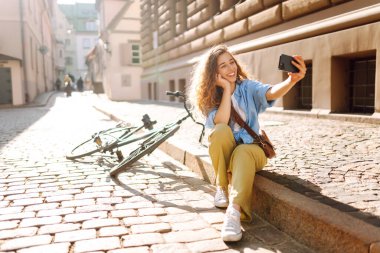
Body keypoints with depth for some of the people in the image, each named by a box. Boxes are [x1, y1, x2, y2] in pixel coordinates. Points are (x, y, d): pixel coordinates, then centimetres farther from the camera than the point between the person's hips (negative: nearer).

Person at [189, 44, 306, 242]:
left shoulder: (248, 87, -3)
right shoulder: (210, 98, -3)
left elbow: (272, 92, -25)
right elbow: (221, 122, -23)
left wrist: (293, 80, -46)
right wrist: (226, 88, -19)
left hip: (251, 148, -1)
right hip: (224, 152, 1)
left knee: (242, 152, -35)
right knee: (221, 130, -31)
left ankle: (234, 211, -53)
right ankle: (222, 187, -18)